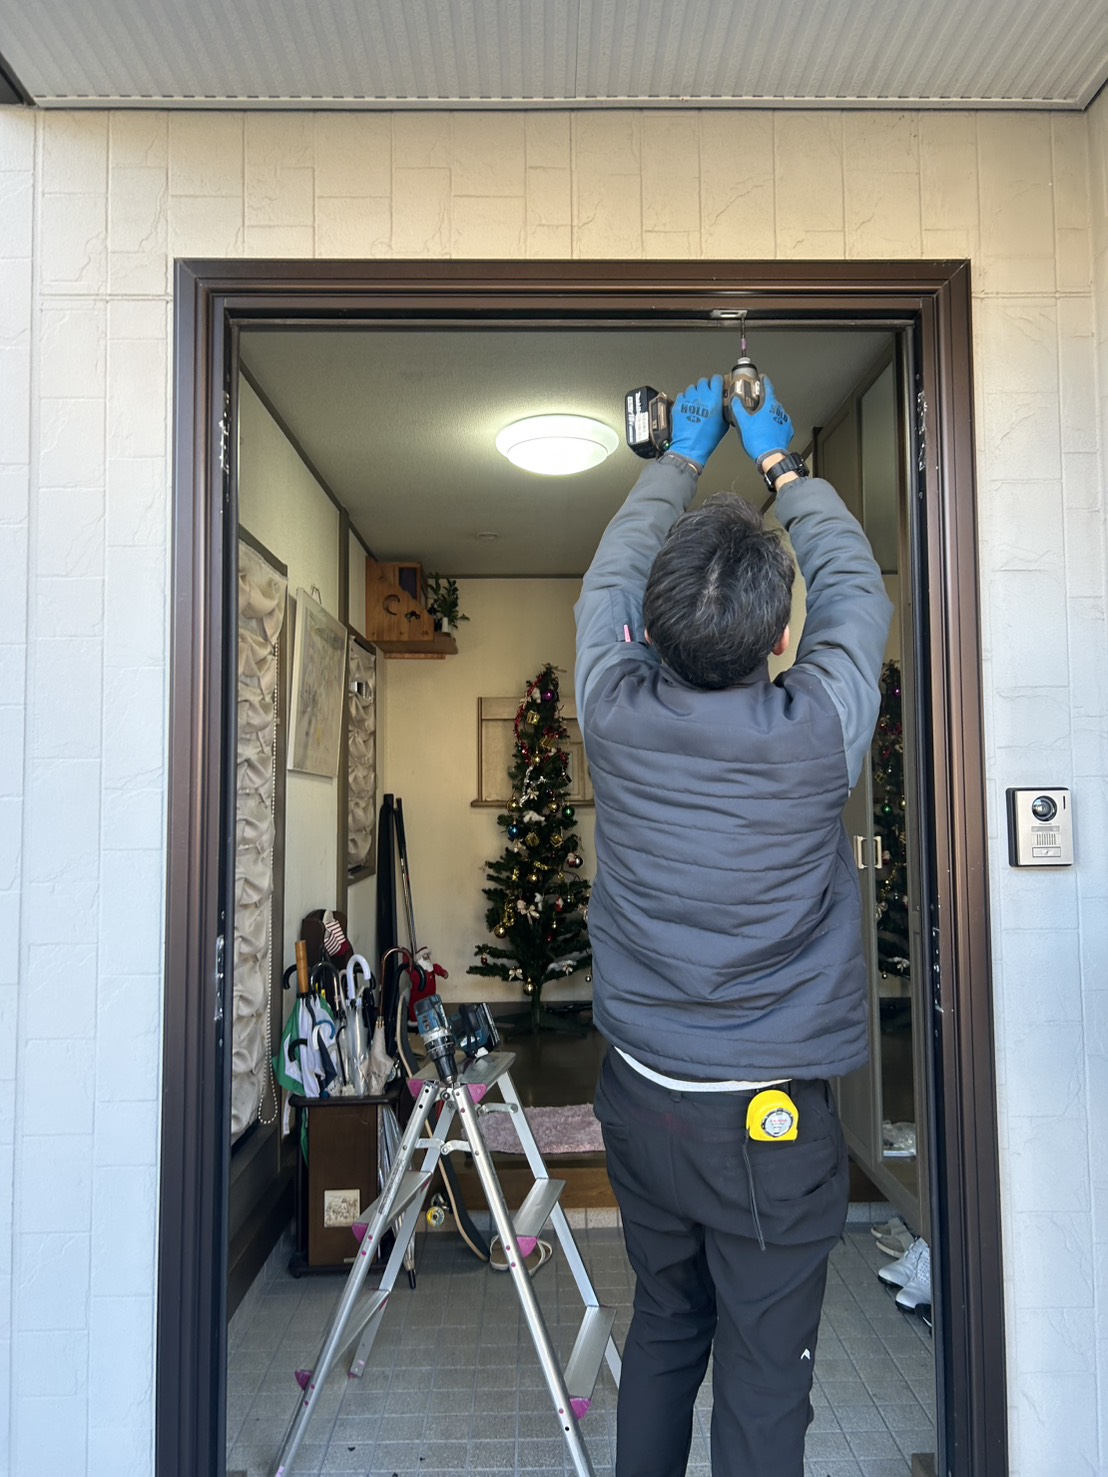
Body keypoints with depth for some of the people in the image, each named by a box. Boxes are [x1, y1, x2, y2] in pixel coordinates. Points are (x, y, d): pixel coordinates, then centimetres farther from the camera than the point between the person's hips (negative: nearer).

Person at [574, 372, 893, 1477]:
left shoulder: (616, 716, -14)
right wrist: (782, 467, 15)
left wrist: (682, 456, 19)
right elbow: (856, 587, 1)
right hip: (771, 1119, -3)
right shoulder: (816, 732, -19)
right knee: (763, 1383, 14)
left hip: (641, 1100, 4)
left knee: (661, 1332, 25)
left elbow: (609, 579, 7)